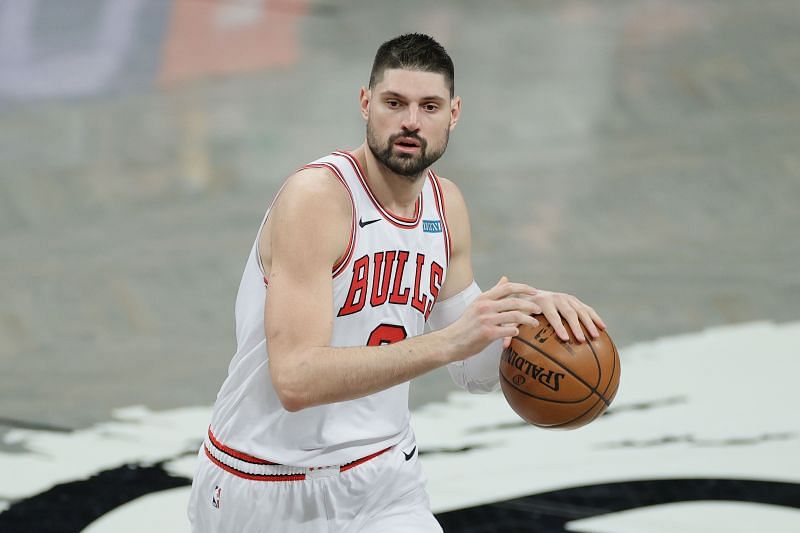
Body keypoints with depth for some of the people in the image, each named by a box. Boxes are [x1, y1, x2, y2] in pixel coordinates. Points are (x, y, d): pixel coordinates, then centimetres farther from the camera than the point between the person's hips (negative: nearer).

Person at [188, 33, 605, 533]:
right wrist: (447, 341, -37)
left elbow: (474, 370, 9)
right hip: (264, 488, -5)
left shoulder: (447, 206, 1)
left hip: (381, 483, 5)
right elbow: (296, 379, -31)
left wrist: (529, 311, -11)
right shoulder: (316, 196, -20)